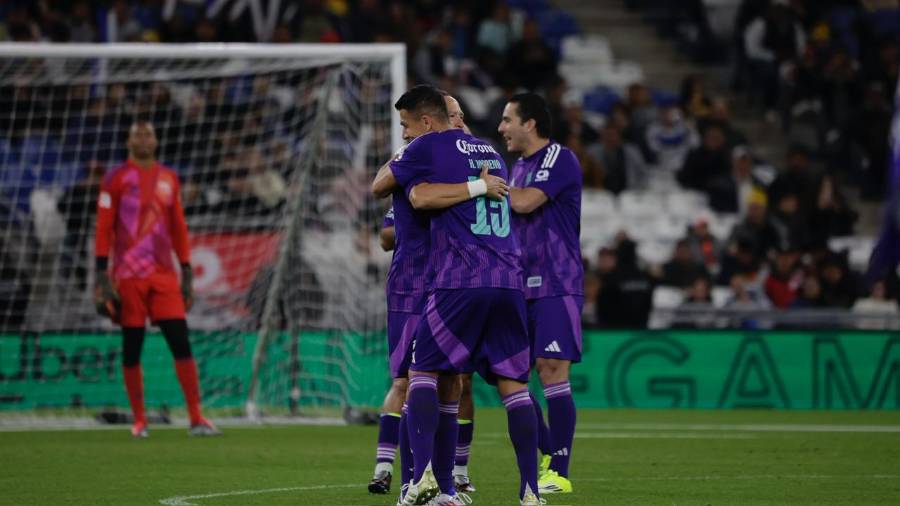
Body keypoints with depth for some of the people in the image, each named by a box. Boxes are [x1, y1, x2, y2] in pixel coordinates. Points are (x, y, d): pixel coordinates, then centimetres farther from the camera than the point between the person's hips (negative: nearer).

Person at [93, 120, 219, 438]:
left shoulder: (169, 179, 13)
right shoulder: (116, 179, 0)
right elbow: (103, 230, -3)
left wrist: (187, 275, 12)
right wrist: (102, 277, -10)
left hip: (164, 274, 3)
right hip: (128, 275, -3)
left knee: (181, 342, -6)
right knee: (132, 347, 1)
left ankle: (196, 418, -7)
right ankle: (139, 421, 9)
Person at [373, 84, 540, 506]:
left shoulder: (429, 147, 2)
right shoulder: (490, 151, 22)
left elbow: (378, 187, 15)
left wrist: (394, 169, 32)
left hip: (458, 282, -5)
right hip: (509, 282, 5)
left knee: (424, 372, 2)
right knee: (513, 384, 3)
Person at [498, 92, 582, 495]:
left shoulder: (560, 159, -9)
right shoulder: (518, 167, 18)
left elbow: (525, 203, -20)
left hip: (557, 285, -9)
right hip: (523, 287, 9)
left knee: (552, 371, -11)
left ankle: (560, 473, -9)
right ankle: (549, 458, 17)